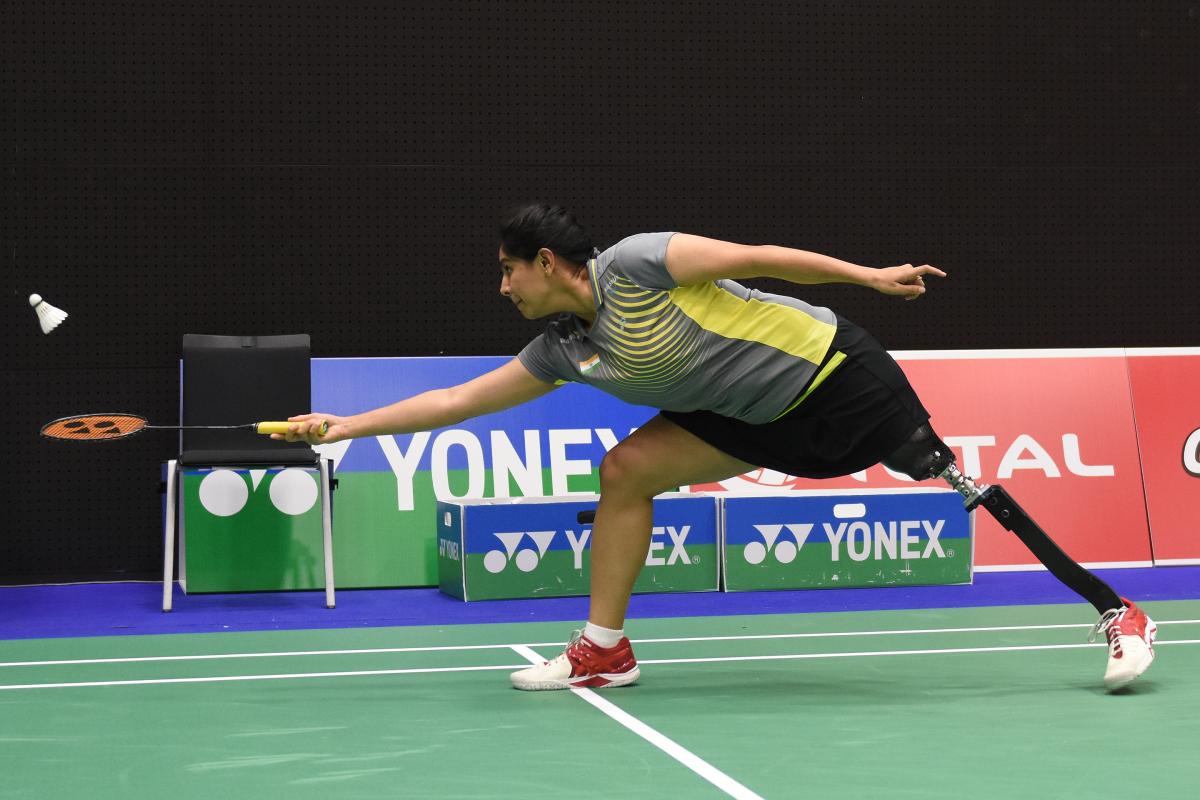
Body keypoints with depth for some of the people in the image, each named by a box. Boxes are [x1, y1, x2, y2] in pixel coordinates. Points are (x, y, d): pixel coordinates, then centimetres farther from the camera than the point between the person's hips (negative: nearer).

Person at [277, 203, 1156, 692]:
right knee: (627, 469, -4)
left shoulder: (638, 263, -21)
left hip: (832, 370, -7)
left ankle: (1119, 615, 0)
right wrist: (346, 426, 5)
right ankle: (604, 649, 4)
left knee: (961, 483, -8)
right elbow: (458, 399, 5)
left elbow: (757, 257, -17)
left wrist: (870, 274, -14)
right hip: (760, 416, 7)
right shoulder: (563, 350, 0)